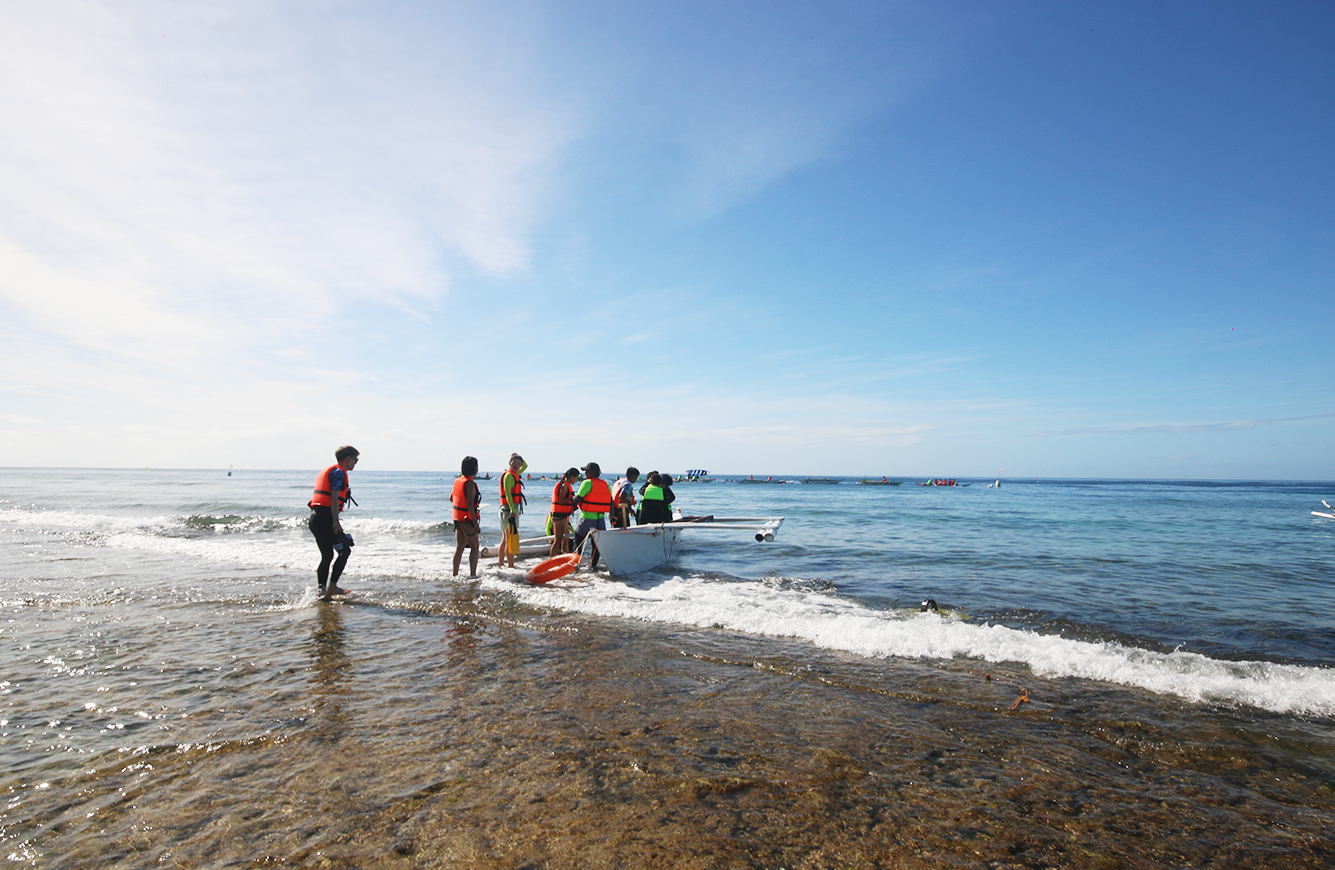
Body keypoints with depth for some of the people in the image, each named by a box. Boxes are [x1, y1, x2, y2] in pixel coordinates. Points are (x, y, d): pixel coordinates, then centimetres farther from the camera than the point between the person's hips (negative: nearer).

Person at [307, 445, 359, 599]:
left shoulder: (327, 471, 24)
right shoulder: (338, 472, -7)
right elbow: (334, 497, -16)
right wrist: (336, 522, -21)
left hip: (315, 518, 10)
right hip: (325, 517, -10)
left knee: (327, 556, 12)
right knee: (344, 550, -3)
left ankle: (322, 591, 9)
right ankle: (332, 586, -3)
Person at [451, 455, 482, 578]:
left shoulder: (457, 480, 8)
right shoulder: (470, 483, -18)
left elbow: (451, 498, 18)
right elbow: (470, 504, -24)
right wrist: (475, 522, -21)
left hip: (457, 518, 8)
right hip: (467, 519, -8)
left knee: (459, 547, 13)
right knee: (474, 547, 3)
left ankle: (455, 574, 17)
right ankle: (472, 574, 4)